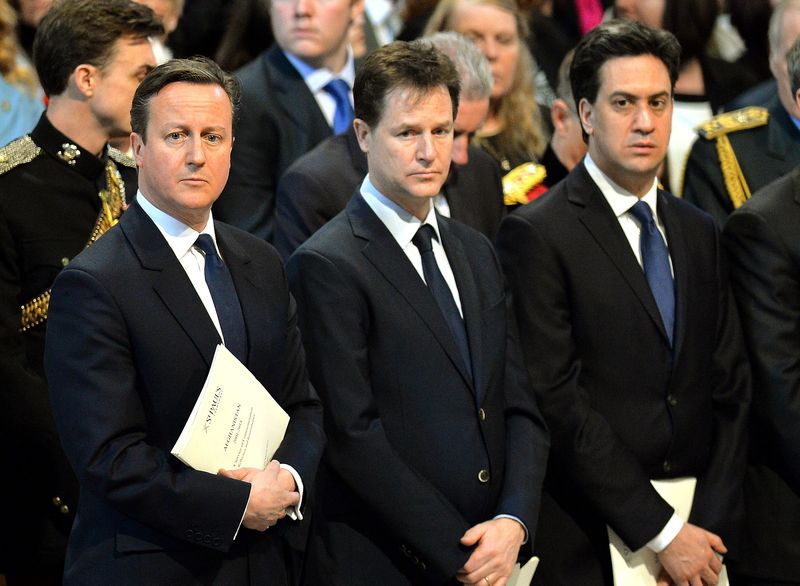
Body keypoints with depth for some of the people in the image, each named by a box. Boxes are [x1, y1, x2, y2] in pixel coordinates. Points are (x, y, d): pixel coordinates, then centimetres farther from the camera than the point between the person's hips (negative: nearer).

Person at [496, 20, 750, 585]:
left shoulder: (699, 233, 12)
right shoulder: (537, 234, -8)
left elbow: (730, 389, 9)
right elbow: (558, 402, -14)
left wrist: (712, 527, -5)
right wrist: (663, 531, -15)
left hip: (695, 533, 5)